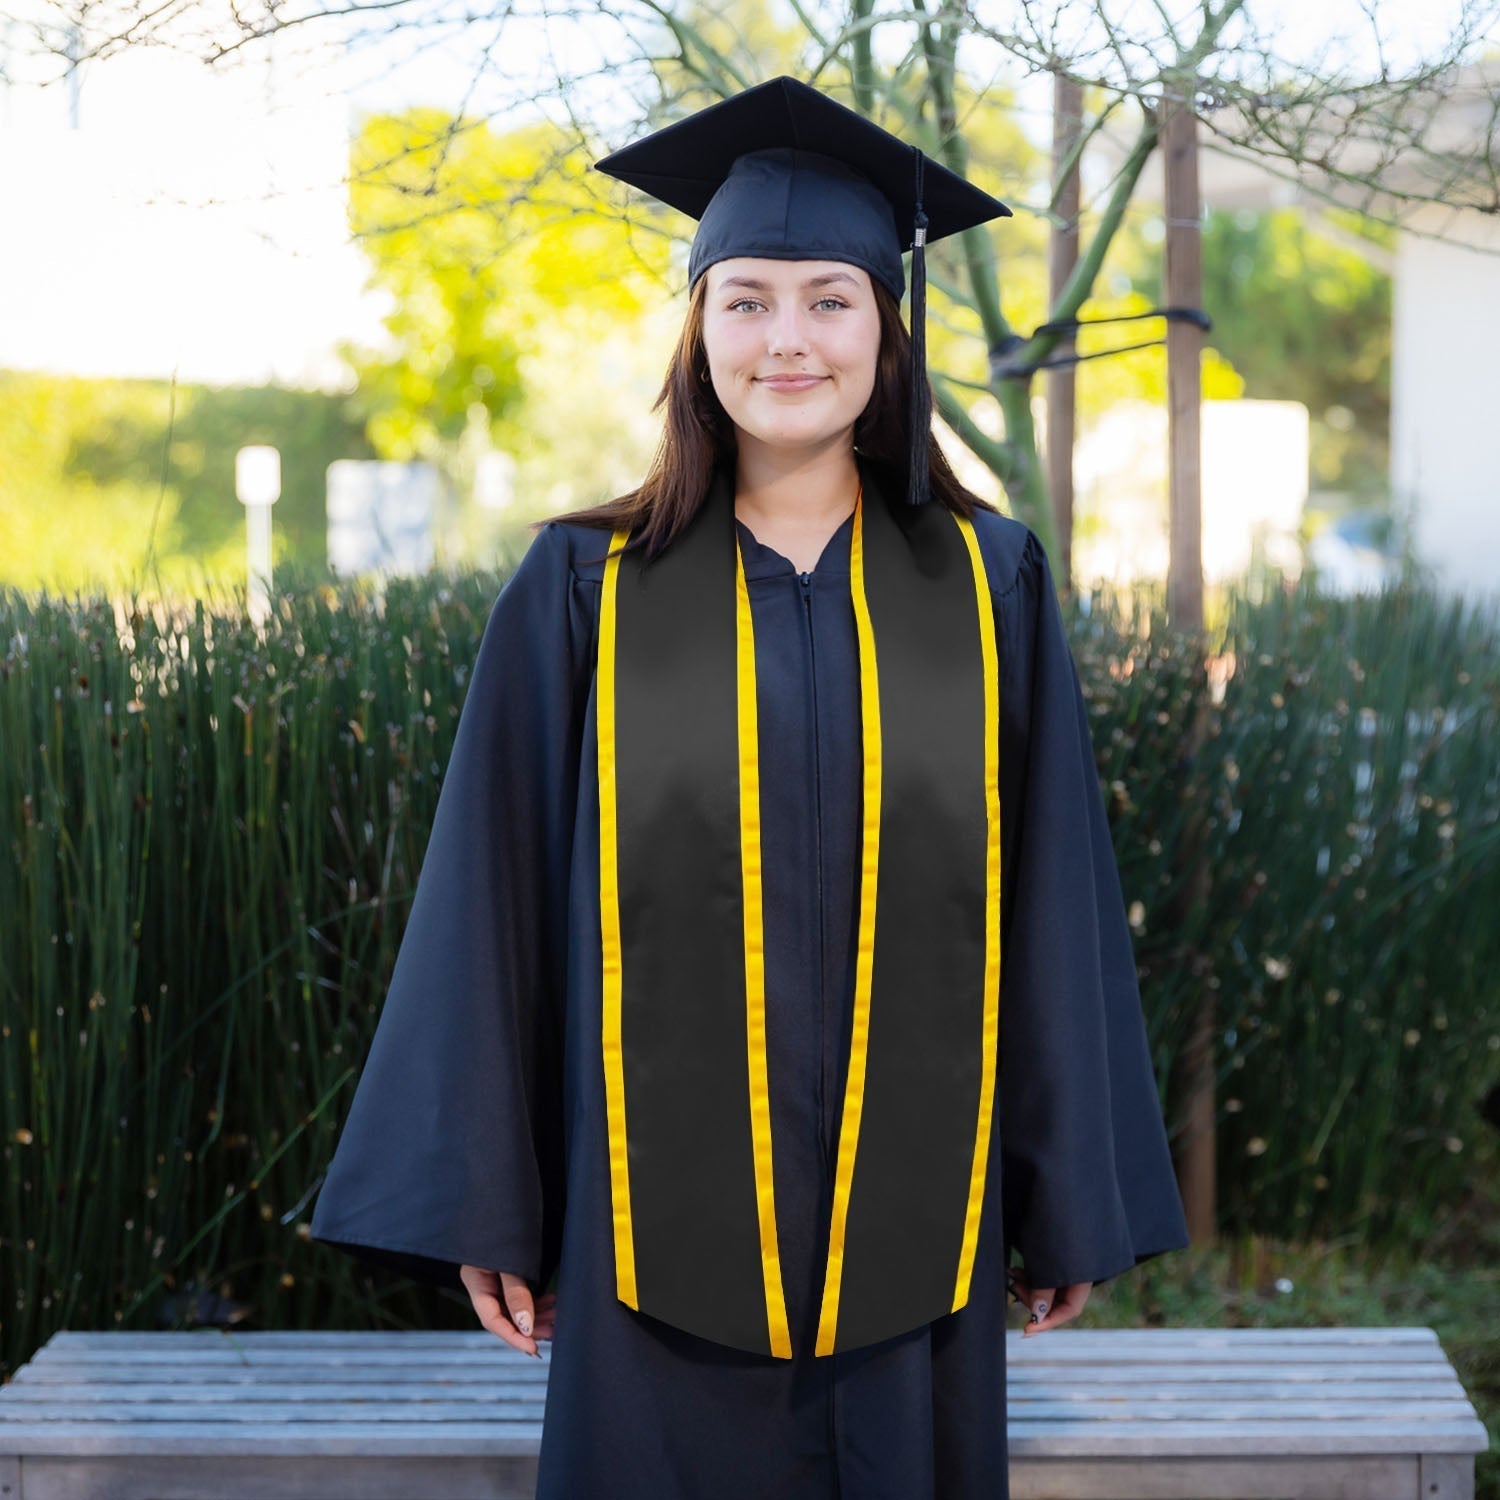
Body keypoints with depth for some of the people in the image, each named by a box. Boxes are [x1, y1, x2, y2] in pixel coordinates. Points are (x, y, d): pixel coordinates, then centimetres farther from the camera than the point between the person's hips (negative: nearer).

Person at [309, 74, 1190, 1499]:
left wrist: (1071, 1204, 4)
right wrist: (485, 1211, 0)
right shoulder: (584, 593, 0)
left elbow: (1056, 905, 4)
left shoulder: (989, 587, 2)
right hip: (664, 1221, -1)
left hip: (911, 1213, 1)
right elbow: (494, 907, 1)